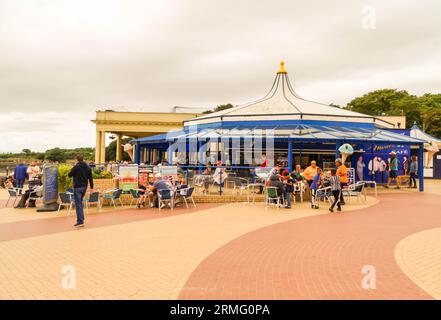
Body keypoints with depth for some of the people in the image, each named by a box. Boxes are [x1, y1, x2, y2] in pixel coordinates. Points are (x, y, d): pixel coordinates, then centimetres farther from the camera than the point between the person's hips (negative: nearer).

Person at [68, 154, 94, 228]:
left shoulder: (76, 167, -12)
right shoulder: (88, 167, 6)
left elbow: (69, 175, -2)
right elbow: (90, 178, 8)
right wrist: (91, 187, 13)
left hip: (77, 187, -6)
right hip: (84, 187, 6)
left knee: (78, 204, -5)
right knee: (80, 202, 21)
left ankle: (80, 222, -8)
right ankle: (81, 219, 24)